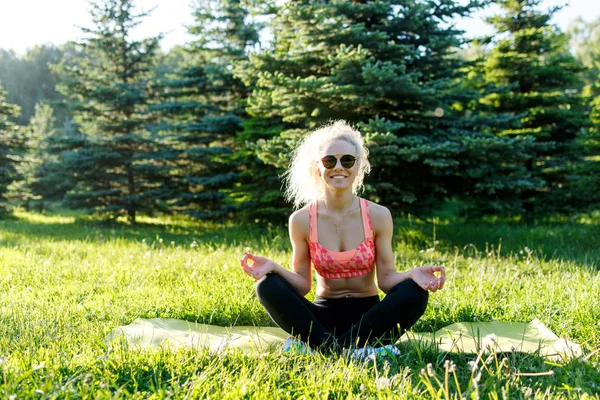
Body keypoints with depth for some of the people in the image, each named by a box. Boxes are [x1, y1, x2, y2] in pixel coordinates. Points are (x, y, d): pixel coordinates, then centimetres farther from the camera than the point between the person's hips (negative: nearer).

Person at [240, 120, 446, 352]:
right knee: (267, 286, -24)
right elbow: (302, 283, -2)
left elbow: (386, 278, -5)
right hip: (323, 317, 0)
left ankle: (330, 348, -29)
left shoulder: (378, 215, -4)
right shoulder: (302, 220, -4)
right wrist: (274, 268, -22)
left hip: (368, 316, 0)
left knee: (415, 292, -29)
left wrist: (412, 275, -26)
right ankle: (335, 350, -30)